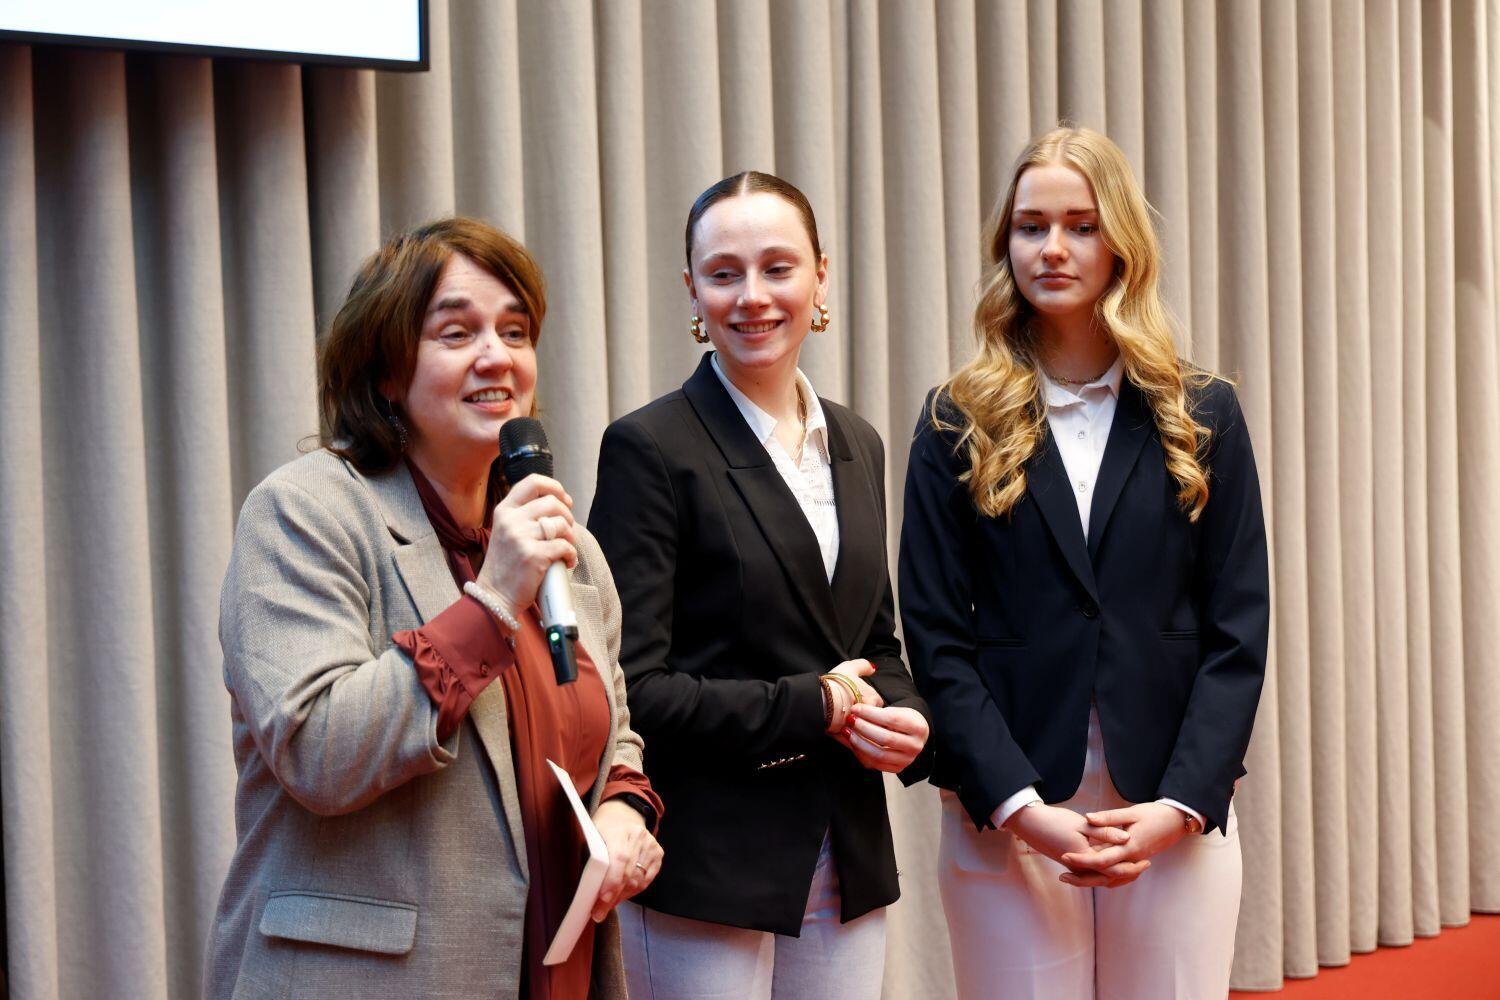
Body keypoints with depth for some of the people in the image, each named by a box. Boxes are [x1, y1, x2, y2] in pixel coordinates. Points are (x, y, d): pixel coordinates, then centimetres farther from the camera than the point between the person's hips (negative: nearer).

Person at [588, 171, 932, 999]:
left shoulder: (857, 446, 11)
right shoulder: (650, 449, -9)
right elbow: (632, 688, -14)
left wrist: (904, 720, -2)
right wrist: (814, 708, -14)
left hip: (847, 862, 6)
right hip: (708, 867, -6)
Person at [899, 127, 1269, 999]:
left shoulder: (1203, 416, 6)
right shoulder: (959, 424, 3)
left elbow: (1237, 632, 2)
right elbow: (938, 639, -1)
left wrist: (1181, 805, -10)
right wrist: (1019, 806, -13)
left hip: (1177, 814, 1)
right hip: (1008, 819, -1)